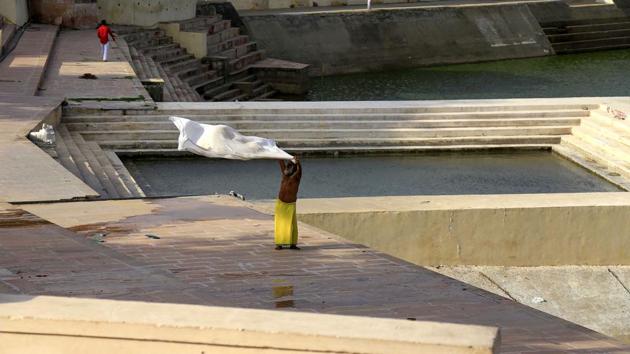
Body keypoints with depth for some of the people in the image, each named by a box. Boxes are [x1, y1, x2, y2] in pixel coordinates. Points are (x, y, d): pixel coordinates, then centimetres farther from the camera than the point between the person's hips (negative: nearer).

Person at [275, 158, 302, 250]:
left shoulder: (296, 176, -5)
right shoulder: (285, 174, 9)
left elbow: (299, 169, -26)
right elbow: (281, 162, 15)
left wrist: (298, 163, -45)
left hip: (290, 205, -4)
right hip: (280, 203, 4)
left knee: (291, 224, -4)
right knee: (280, 224, 2)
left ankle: (292, 244, -1)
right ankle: (279, 244, 1)